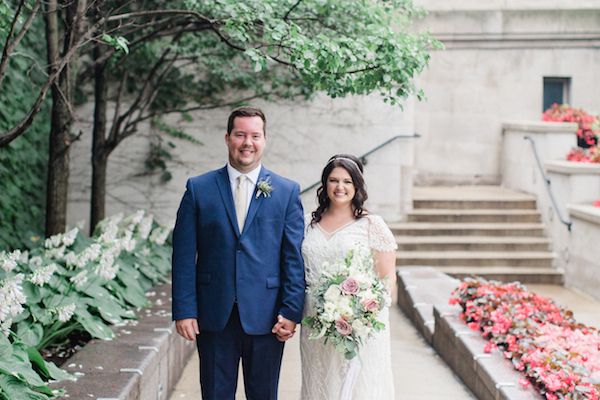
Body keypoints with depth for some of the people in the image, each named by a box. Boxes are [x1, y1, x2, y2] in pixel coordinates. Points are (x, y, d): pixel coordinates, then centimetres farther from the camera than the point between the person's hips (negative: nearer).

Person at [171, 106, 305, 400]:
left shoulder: (287, 191, 3)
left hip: (265, 317, 0)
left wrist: (291, 312, -5)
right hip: (214, 318, 0)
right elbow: (184, 255, 1)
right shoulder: (198, 188, 3)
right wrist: (184, 310, -5)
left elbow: (294, 258, 1)